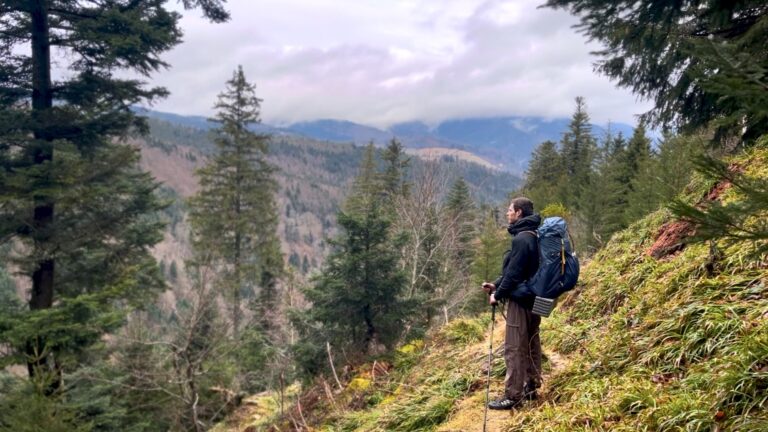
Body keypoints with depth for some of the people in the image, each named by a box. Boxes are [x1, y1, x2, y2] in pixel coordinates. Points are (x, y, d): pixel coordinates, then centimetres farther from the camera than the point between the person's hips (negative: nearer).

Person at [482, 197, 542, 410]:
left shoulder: (521, 239, -20)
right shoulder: (532, 236, 11)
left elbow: (514, 273, -22)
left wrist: (498, 295, -10)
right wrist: (496, 285, 12)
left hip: (520, 300, -10)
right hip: (533, 298, 10)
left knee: (514, 349, -5)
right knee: (531, 345, 16)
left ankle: (513, 396, 0)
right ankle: (531, 387, 27)